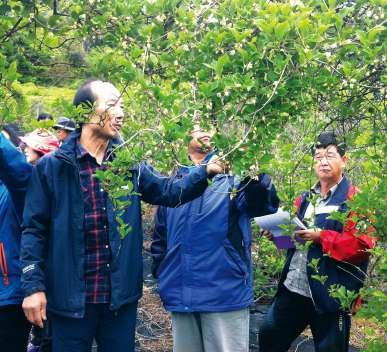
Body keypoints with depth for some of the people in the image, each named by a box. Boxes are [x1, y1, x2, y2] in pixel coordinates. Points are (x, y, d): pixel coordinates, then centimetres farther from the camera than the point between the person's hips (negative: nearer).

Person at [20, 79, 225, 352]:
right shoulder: (51, 166, -5)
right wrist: (34, 286, -9)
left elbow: (169, 192, -2)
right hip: (70, 296, -3)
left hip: (121, 294, 3)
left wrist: (206, 171, -20)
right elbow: (35, 229, -4)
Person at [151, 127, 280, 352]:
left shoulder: (233, 180, 3)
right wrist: (162, 276, 9)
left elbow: (266, 205, -16)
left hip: (225, 294, -3)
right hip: (181, 297, 4)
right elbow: (160, 237, 19)